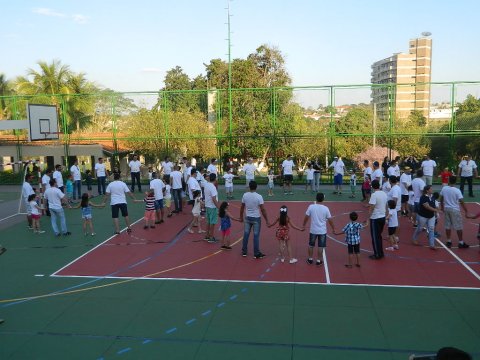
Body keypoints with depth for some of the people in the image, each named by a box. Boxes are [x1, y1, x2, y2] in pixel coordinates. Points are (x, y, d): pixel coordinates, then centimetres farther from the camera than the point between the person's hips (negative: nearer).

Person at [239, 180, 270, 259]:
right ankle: (256, 253, 10)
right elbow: (263, 210, -15)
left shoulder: (245, 195, -4)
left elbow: (242, 207, 5)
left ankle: (244, 252, 21)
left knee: (246, 234, 12)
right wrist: (267, 220, -8)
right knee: (256, 236, 3)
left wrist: (241, 217, 18)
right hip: (256, 218, -3)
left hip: (247, 218, 4)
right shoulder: (259, 196, -16)